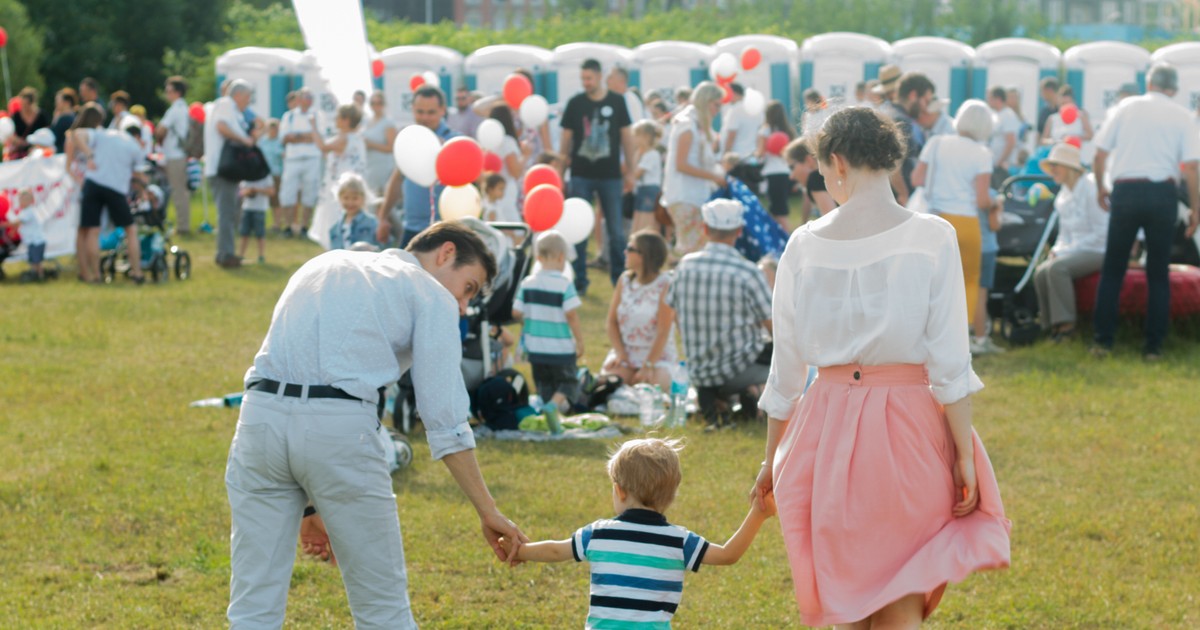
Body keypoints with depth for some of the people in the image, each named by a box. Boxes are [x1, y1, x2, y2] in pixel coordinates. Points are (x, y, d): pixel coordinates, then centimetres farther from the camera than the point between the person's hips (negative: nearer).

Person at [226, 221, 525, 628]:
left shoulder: (324, 266, 32)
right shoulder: (431, 297, 12)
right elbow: (444, 419, 3)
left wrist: (310, 504, 26)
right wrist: (487, 511, 8)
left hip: (260, 416, 5)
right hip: (339, 427, -5)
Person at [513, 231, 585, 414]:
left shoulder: (527, 284, 0)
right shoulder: (564, 285, -13)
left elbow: (516, 313, 1)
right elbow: (571, 314, -17)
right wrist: (579, 340, -6)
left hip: (535, 349, 4)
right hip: (561, 348, -4)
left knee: (544, 384, 20)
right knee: (568, 382, 4)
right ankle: (556, 403, -22)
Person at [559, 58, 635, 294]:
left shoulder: (616, 102, 1)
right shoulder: (575, 103, 1)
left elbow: (626, 136, 6)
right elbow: (567, 137, 5)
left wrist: (631, 170, 4)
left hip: (610, 176, 0)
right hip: (581, 175, 0)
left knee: (616, 230, 5)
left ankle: (619, 278, 18)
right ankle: (579, 280, 8)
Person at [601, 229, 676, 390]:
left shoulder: (665, 285, -11)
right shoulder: (625, 279, 6)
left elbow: (663, 331, -16)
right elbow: (611, 321, 6)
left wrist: (648, 366, -21)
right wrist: (620, 354, -9)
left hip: (657, 355, -4)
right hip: (625, 352, 4)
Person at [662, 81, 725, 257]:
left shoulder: (698, 126, 17)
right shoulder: (687, 126, -10)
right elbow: (681, 165, -16)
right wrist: (713, 176, -14)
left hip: (696, 195, 9)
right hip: (684, 198, -9)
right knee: (693, 246, -14)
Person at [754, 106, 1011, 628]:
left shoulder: (806, 243, -1)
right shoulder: (931, 237, -6)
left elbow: (786, 365, 5)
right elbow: (949, 359, -10)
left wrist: (772, 459, 15)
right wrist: (964, 454, -4)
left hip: (826, 429, 2)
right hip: (909, 426, -2)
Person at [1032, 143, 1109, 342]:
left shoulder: (1090, 189, -13)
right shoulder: (1064, 194, 13)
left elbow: (1102, 232, -17)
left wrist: (1067, 251, -17)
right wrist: (1057, 250, 1)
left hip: (1098, 251, -8)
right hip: (1074, 250, 8)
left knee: (1057, 268, -31)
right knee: (1041, 273, -17)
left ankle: (1066, 324, -26)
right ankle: (1051, 326, -11)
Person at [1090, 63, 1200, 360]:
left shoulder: (1127, 107, 4)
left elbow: (1100, 153, 4)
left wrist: (1100, 187, 19)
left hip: (1125, 191, 0)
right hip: (1162, 193, 0)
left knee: (1112, 270, 8)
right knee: (1158, 274, 9)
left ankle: (1103, 341, 4)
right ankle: (1153, 346, 6)